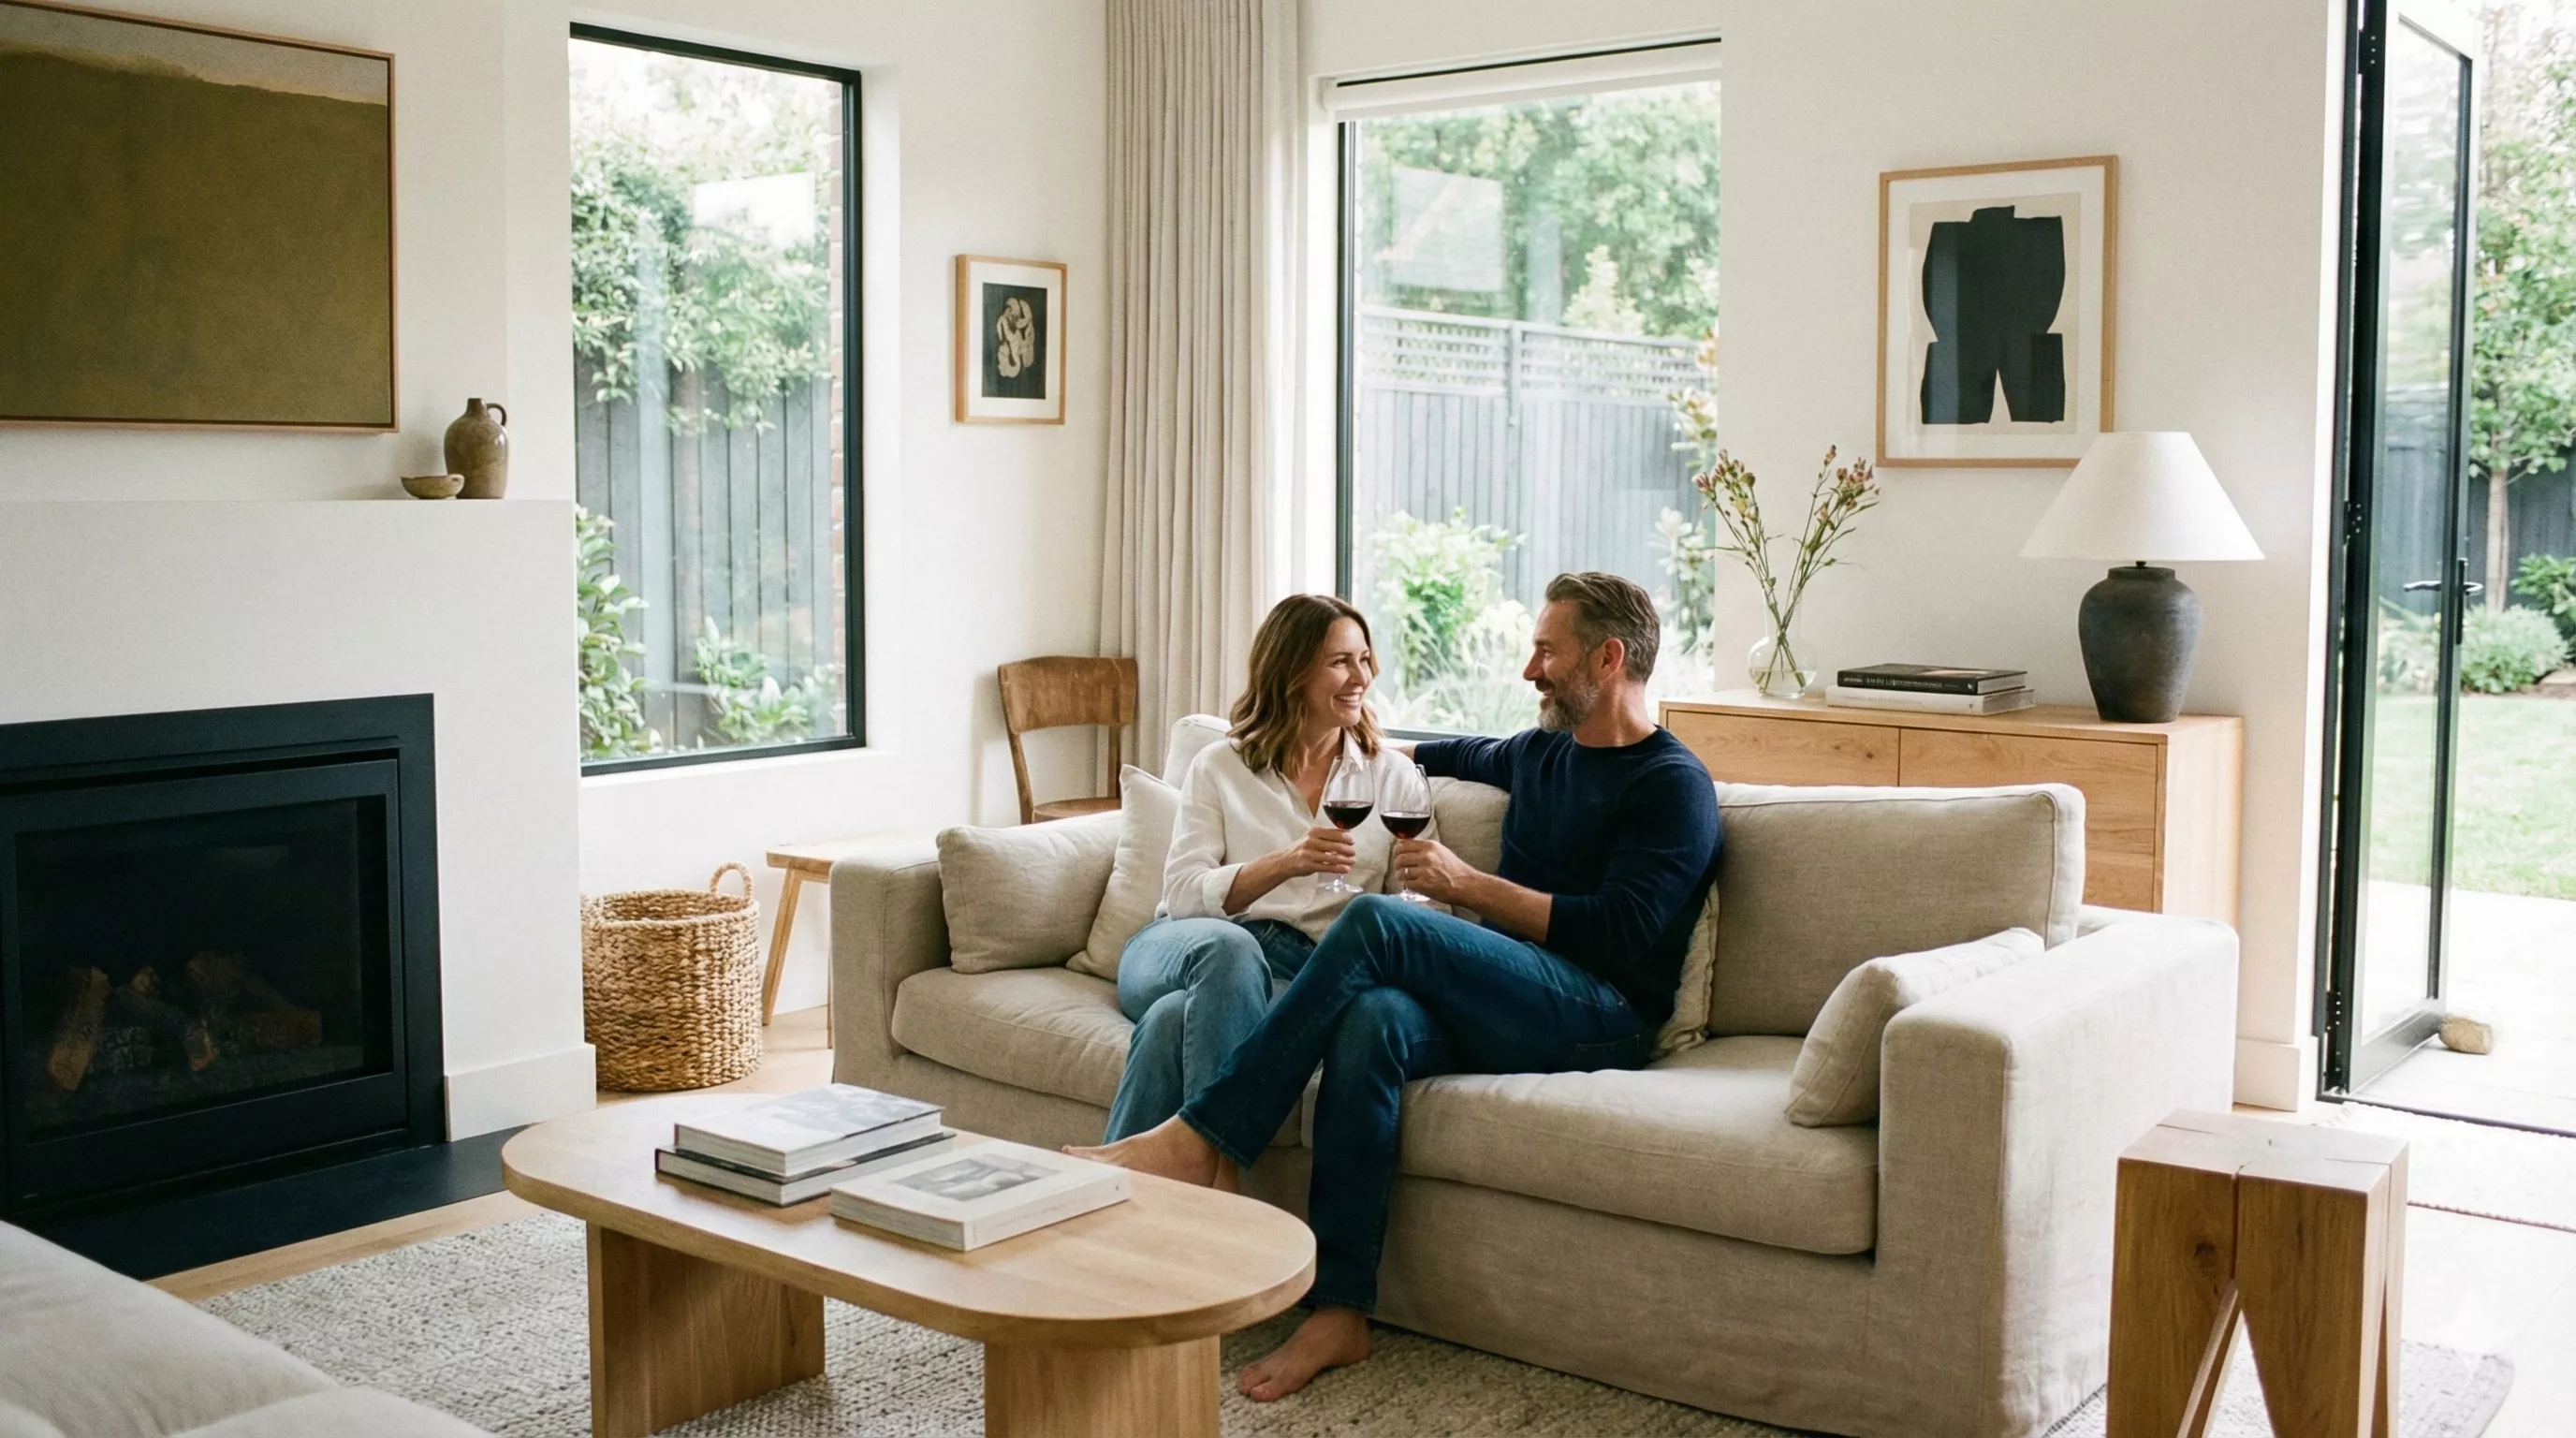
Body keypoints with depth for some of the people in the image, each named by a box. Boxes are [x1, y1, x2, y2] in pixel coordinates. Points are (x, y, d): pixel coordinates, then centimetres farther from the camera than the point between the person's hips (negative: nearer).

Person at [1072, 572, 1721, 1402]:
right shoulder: (1541, 753, 23)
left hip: (1604, 1021, -6)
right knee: (1370, 1021, -29)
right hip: (1502, 1010, 6)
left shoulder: (1673, 785, -1)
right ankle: (1339, 1311, -30)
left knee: (1378, 924, -27)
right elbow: (1467, 755, 47)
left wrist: (1468, 884, -11)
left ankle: (1198, 1140, -25)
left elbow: (1618, 935, -12)